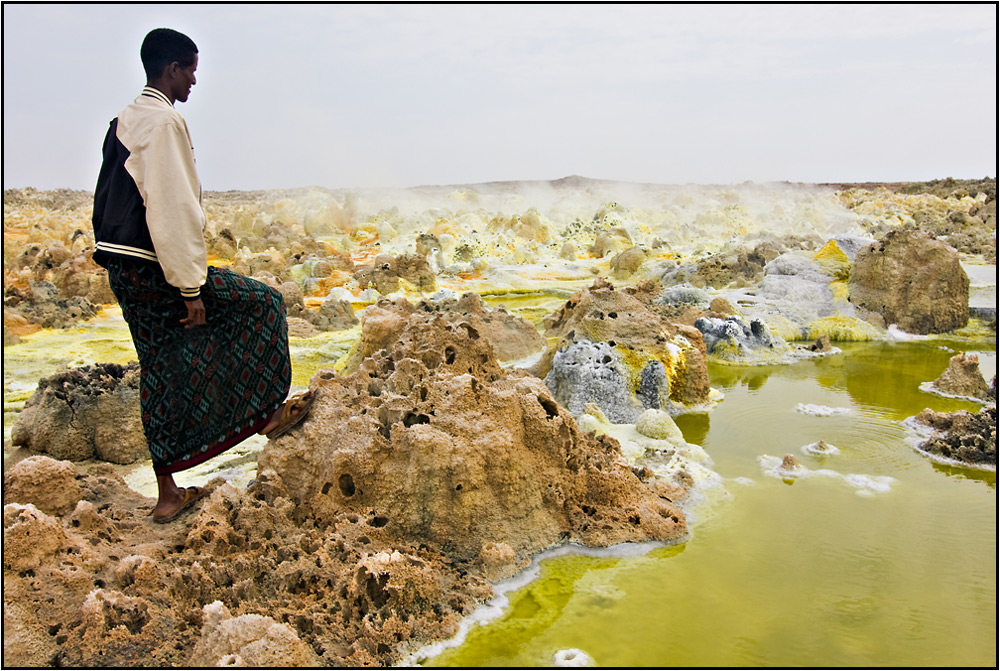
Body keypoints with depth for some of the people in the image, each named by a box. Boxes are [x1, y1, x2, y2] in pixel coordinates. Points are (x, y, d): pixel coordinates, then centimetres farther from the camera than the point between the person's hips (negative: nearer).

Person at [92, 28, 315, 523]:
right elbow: (173, 209, -20)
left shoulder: (123, 121, 16)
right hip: (154, 269, -9)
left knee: (161, 372, 13)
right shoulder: (165, 121, -13)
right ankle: (270, 411, 12)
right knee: (261, 303, 5)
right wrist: (191, 288, -19)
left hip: (122, 272, 9)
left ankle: (167, 494, 21)